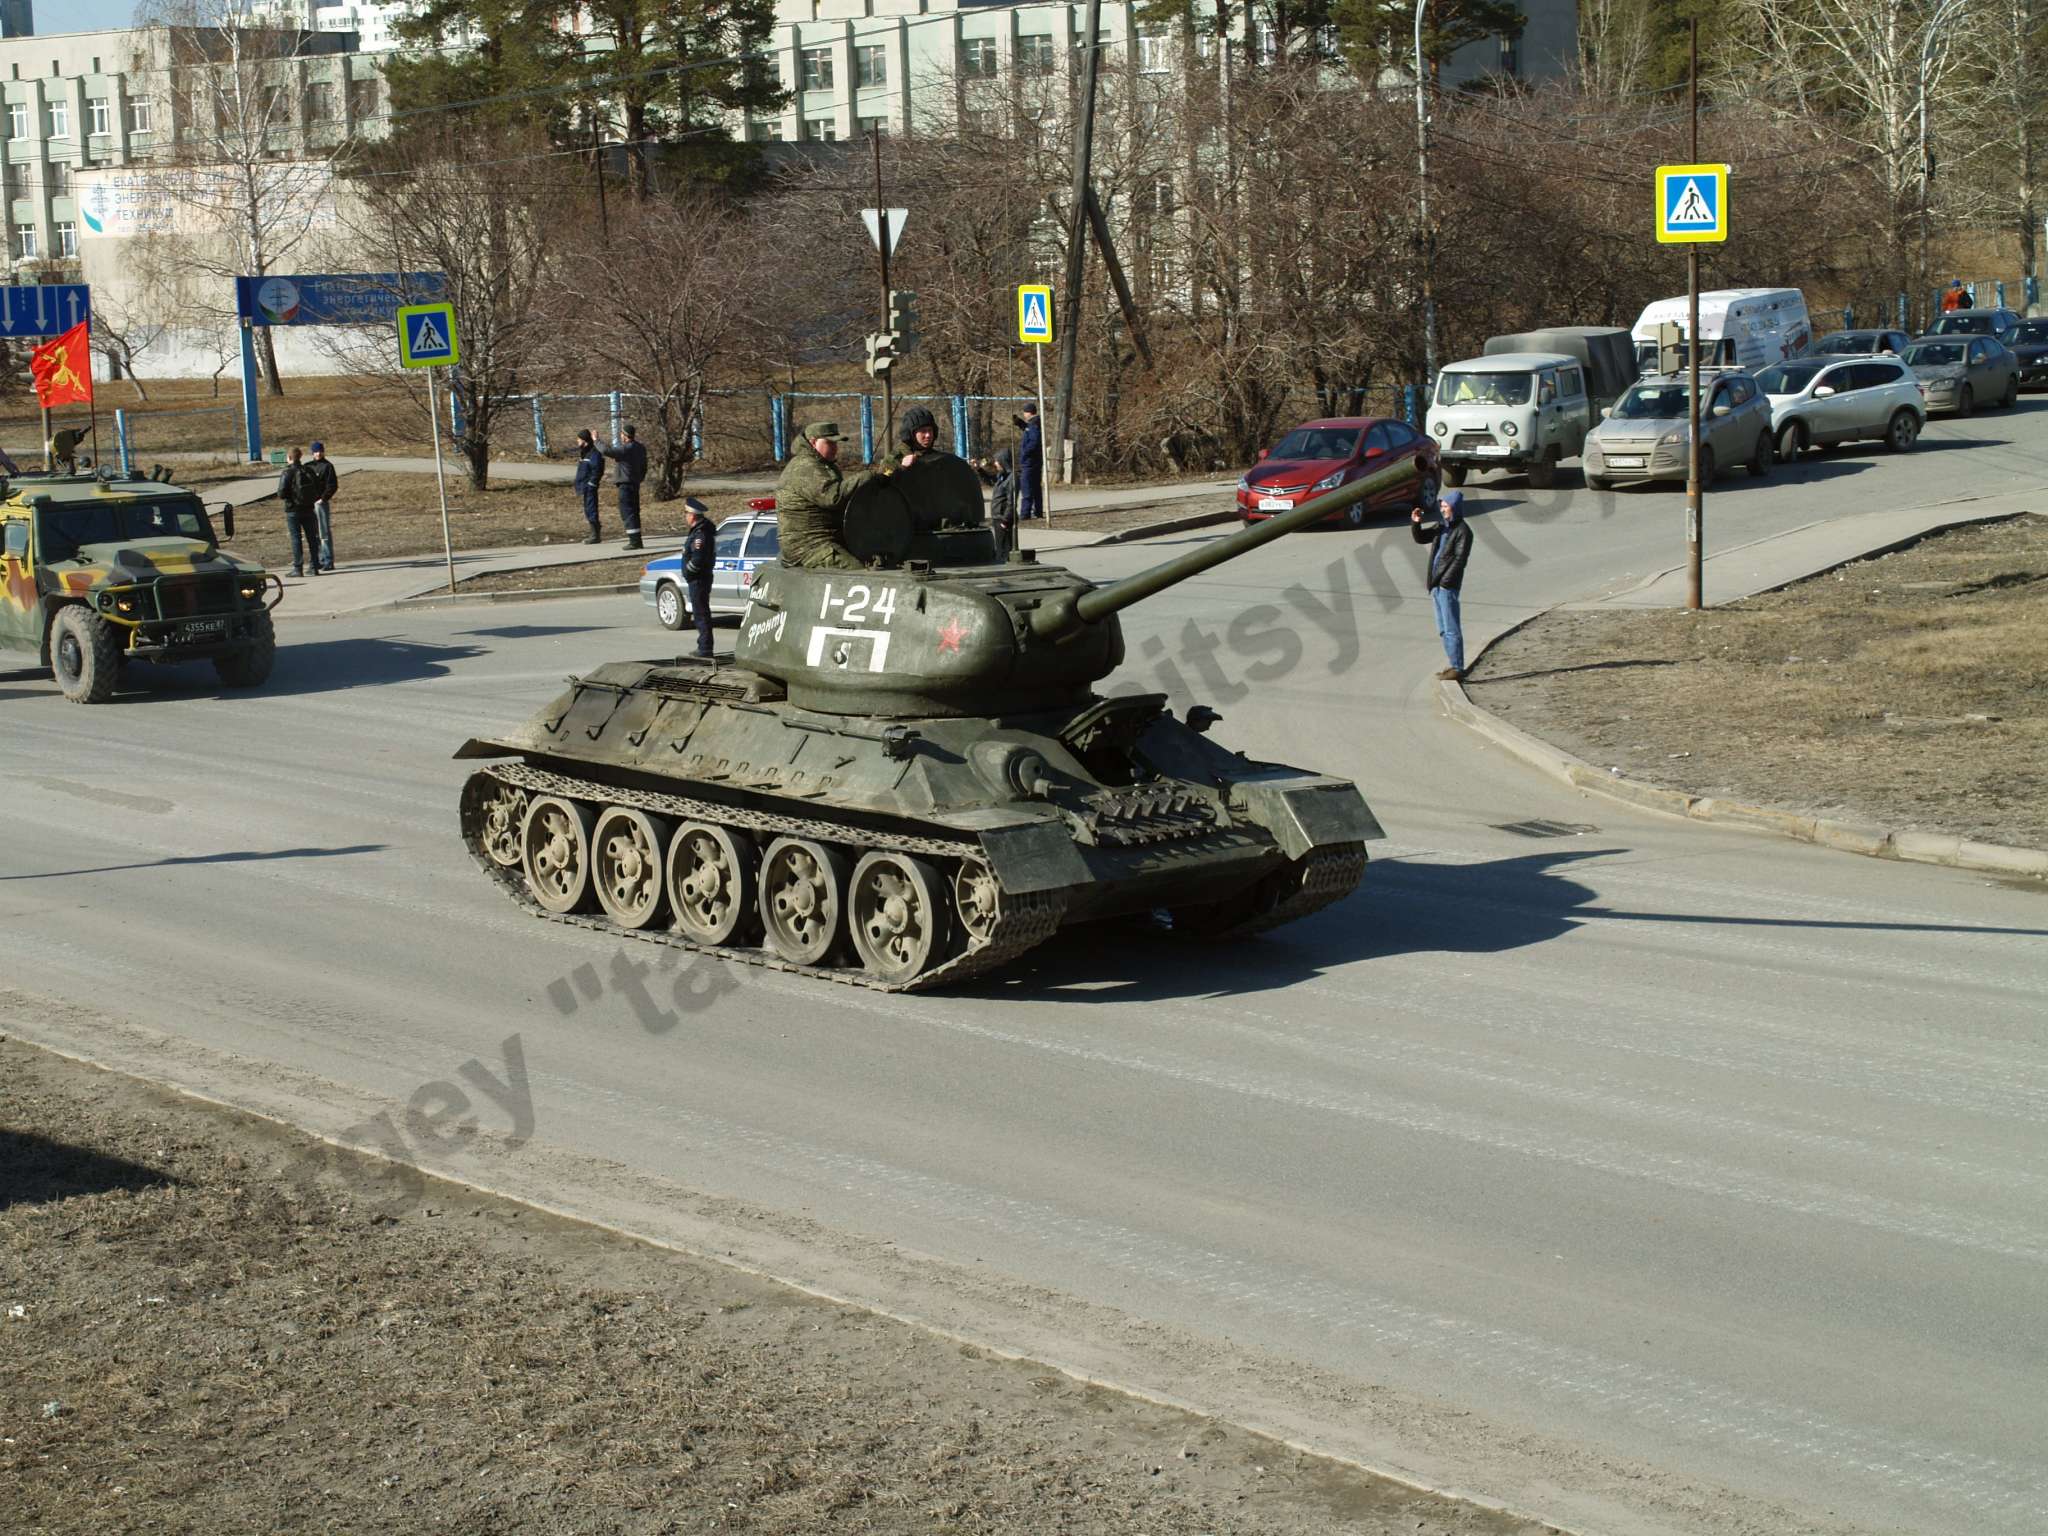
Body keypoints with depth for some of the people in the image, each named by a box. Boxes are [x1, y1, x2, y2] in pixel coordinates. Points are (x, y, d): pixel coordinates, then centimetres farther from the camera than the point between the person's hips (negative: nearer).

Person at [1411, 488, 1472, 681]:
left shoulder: (1462, 530, -10)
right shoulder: (1441, 526, 14)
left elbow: (1460, 558, -15)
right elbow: (1420, 538, 19)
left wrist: (1446, 580, -19)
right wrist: (1416, 523, 1)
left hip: (1448, 585, -9)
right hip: (1437, 585, 9)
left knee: (1451, 628, -6)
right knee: (1443, 629, 13)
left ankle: (1457, 668, -3)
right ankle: (1453, 665, 20)